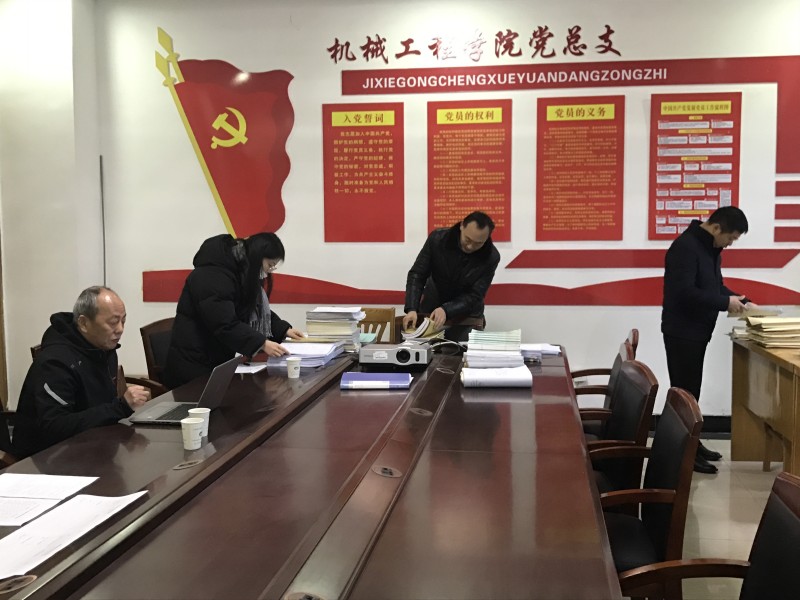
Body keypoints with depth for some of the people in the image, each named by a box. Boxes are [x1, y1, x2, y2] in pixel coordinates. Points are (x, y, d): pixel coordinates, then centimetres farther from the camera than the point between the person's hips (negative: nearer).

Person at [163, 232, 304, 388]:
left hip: (220, 360, 9)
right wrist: (262, 343, -38)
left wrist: (284, 330, -2)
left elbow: (259, 310, 12)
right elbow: (225, 324, -33)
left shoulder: (242, 274, 6)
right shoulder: (212, 277, -25)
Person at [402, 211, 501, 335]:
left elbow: (474, 296, -21)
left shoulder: (491, 257, -22)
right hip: (430, 310, 1)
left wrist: (446, 310, -38)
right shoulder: (437, 239, -21)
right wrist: (412, 309, -31)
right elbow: (417, 275, -16)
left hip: (467, 317, -1)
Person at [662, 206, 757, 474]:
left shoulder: (710, 248, 11)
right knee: (684, 391, -6)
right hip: (682, 332, -10)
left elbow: (715, 285, 20)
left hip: (698, 331, 10)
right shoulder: (685, 247, -20)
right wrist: (726, 302, -21)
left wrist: (742, 301, 5)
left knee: (691, 390, 15)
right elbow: (684, 292, -27)